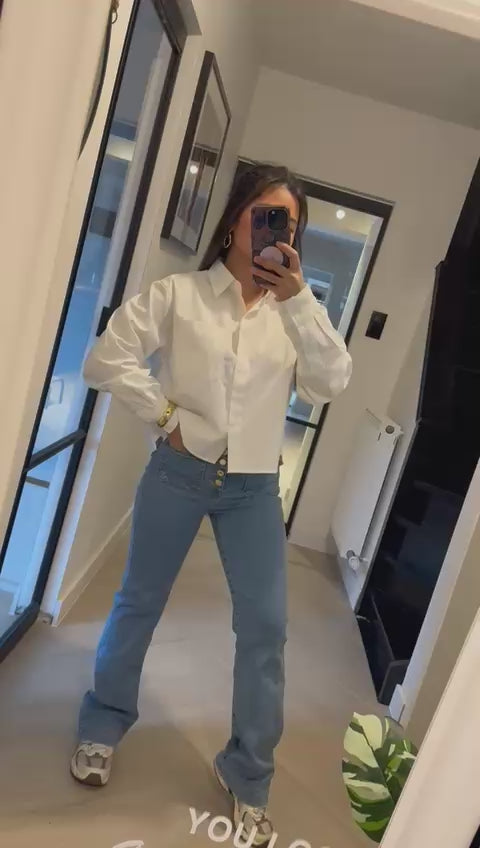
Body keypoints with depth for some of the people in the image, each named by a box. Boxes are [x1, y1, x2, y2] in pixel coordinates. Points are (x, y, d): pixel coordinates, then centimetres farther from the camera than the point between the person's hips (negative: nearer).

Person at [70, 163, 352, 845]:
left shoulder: (293, 312, 4)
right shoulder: (179, 293, -4)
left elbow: (331, 385, -10)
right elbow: (106, 359, -6)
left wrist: (297, 296, -17)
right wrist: (164, 414, -11)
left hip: (254, 487, 2)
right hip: (179, 473, -2)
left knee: (266, 625, 3)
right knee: (139, 603, 13)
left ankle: (248, 775, 25)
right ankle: (103, 725, 40)